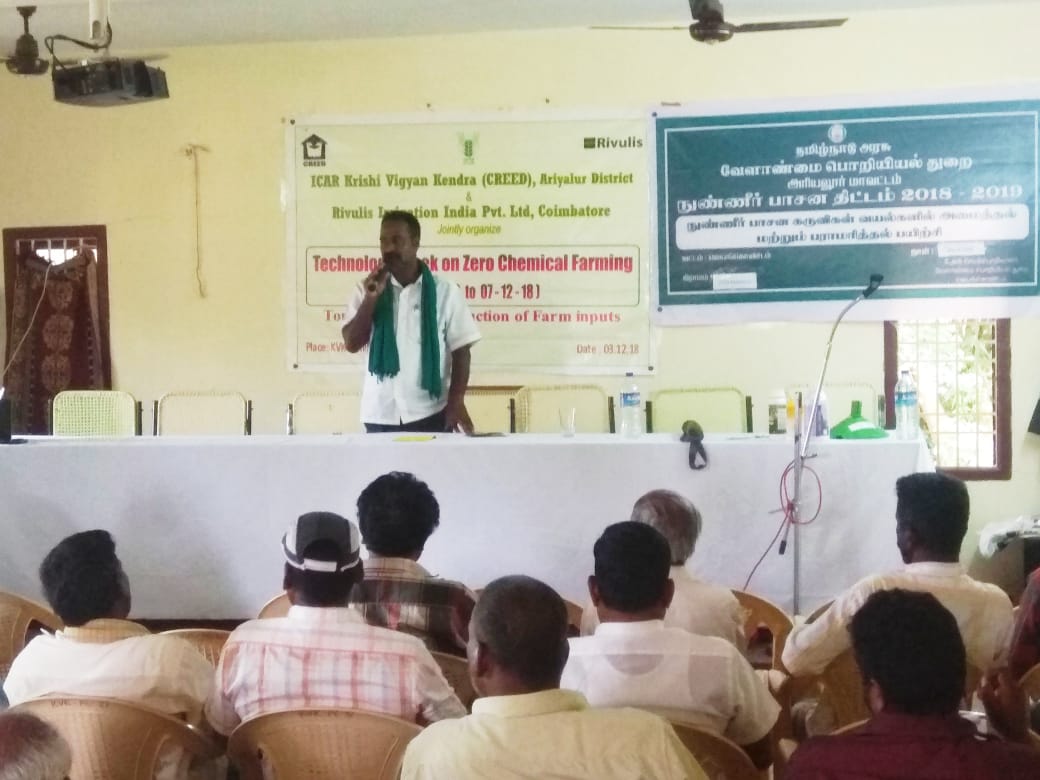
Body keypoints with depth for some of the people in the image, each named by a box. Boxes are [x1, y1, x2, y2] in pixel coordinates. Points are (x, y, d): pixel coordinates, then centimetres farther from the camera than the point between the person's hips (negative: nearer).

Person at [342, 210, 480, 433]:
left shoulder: (445, 292, 0)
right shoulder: (367, 290, 6)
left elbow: (461, 351, 0)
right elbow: (352, 344, 0)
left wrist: (456, 402, -9)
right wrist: (371, 298, -10)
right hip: (379, 415, 2)